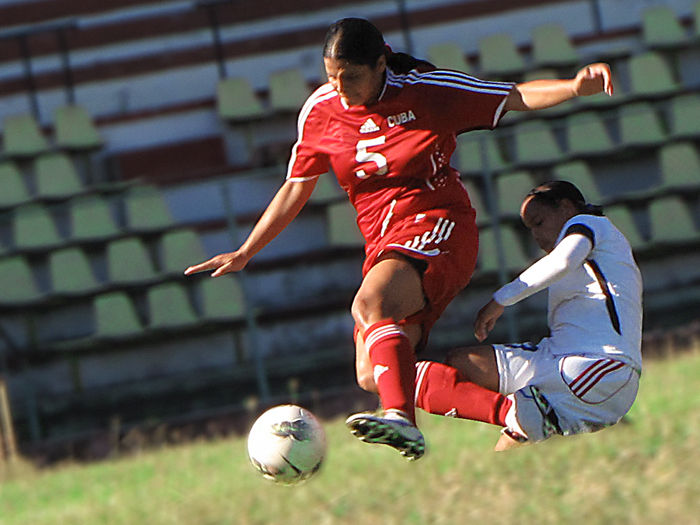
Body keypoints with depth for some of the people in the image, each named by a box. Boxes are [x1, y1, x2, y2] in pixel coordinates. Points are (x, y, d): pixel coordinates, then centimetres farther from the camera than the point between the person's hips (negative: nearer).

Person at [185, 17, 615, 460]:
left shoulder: (427, 91, -6)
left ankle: (403, 420, -51)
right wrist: (245, 254, 19)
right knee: (371, 377, -7)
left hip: (437, 225, -7)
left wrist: (574, 87, -21)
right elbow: (296, 189, 18)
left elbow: (515, 98, -3)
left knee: (369, 304, -36)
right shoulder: (320, 112, 6)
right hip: (383, 243, 7)